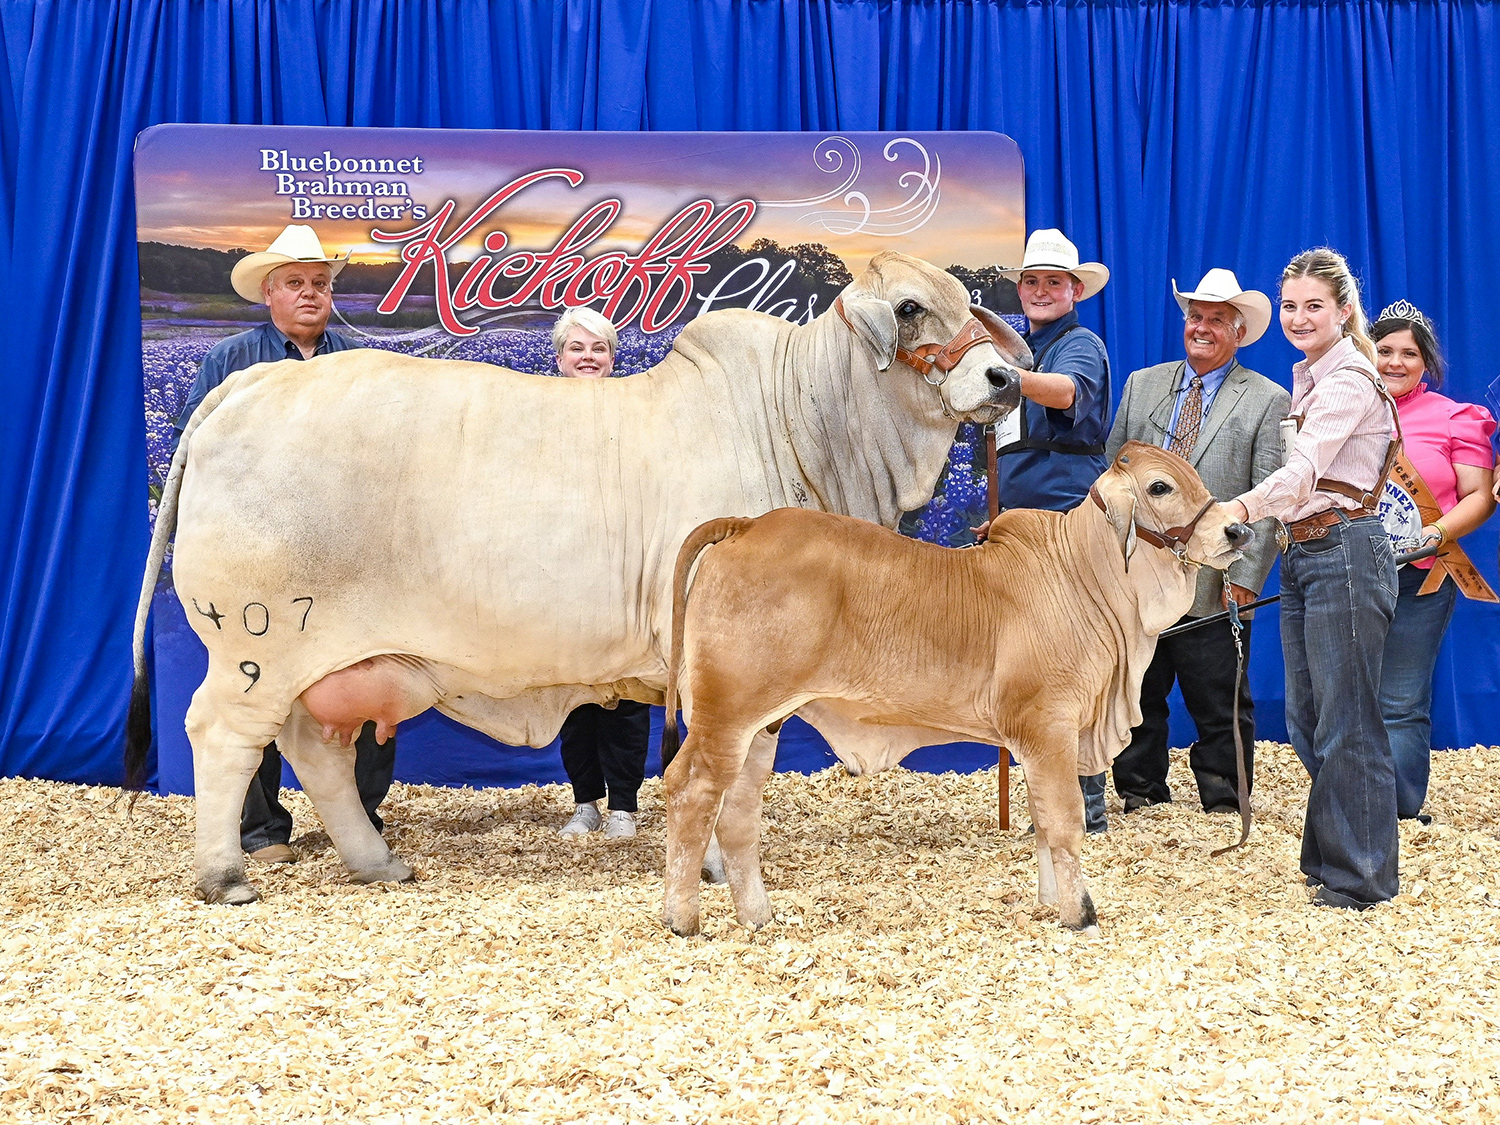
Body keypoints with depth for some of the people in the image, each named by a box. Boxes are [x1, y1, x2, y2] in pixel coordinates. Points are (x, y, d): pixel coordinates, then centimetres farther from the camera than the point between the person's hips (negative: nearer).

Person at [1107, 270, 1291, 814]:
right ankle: (1140, 796, 23)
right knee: (1134, 699, 11)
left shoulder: (1268, 401, 2)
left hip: (1214, 583, -4)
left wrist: (1246, 578, -12)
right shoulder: (1141, 385, 13)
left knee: (1221, 708, 3)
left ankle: (1224, 808, 15)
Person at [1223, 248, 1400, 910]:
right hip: (1301, 555, 10)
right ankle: (1327, 858, 25)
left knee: (1346, 722, -4)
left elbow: (1305, 468, -26)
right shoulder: (1308, 378, 18)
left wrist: (1241, 507, -42)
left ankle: (1360, 877, 5)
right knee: (1307, 722, 13)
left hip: (1344, 552, -10)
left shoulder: (1349, 379, -12)